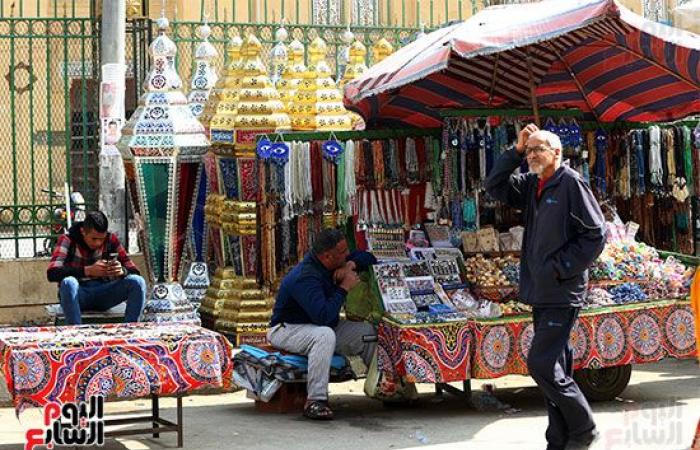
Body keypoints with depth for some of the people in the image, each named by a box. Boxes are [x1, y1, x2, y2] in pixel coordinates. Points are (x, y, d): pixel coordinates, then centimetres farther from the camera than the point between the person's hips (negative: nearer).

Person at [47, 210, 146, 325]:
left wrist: (122, 271, -27)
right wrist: (88, 270, -36)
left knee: (137, 282, -21)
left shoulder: (111, 240, 0)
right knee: (68, 283, -37)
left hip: (103, 294, 3)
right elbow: (52, 273, -24)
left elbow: (134, 272, -1)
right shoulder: (67, 240, -9)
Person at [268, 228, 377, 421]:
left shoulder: (334, 262, -2)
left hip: (321, 326, 9)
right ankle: (314, 401, -40)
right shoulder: (306, 277, -29)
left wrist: (351, 265, -11)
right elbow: (323, 316, -40)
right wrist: (344, 288, -28)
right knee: (325, 335, -40)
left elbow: (368, 258, 13)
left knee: (369, 331, -7)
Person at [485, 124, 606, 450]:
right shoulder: (531, 185, 11)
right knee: (555, 368, 11)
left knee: (542, 365, -11)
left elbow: (596, 234, -13)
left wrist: (560, 268, -14)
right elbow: (494, 187, 12)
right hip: (541, 293, 8)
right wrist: (516, 151, 4)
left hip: (562, 293, -8)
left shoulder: (570, 183, -11)